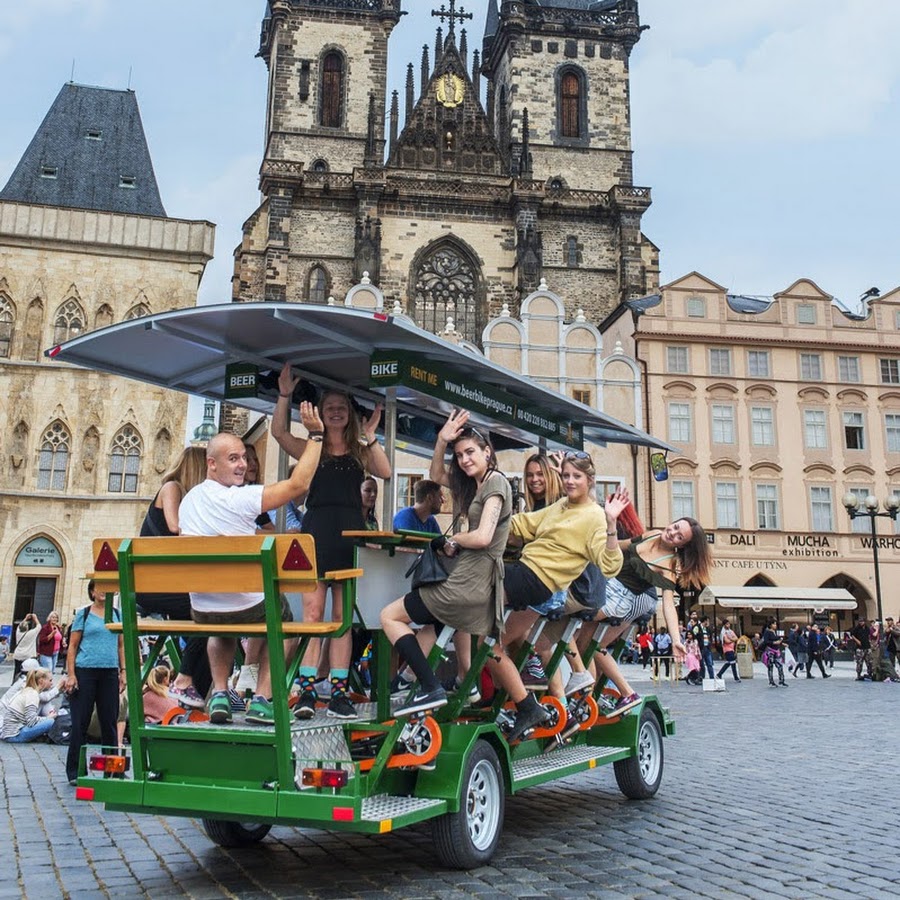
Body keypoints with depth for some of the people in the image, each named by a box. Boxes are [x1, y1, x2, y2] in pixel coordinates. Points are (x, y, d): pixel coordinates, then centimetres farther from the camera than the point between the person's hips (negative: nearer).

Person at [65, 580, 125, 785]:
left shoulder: (117, 614, 11)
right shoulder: (83, 614, 1)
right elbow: (73, 646, 0)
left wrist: (123, 672, 8)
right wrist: (70, 674, -8)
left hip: (110, 672, 3)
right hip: (85, 672, -3)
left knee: (109, 721, 6)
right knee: (80, 722, 0)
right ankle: (74, 771, 9)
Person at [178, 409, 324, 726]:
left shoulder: (187, 500, 3)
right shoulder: (240, 498, -19)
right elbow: (299, 484, -19)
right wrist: (315, 433, -12)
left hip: (202, 609, 5)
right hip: (250, 607, -5)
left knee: (219, 627, 40)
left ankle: (219, 694, 21)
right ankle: (262, 698, 15)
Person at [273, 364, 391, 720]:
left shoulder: (359, 452, 16)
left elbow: (385, 473, -1)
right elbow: (279, 432, -3)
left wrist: (370, 438, -6)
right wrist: (284, 396, -10)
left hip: (350, 535, 2)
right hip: (316, 533, -1)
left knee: (343, 617, 3)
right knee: (312, 613, -9)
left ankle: (339, 693, 5)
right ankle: (307, 691, -7)